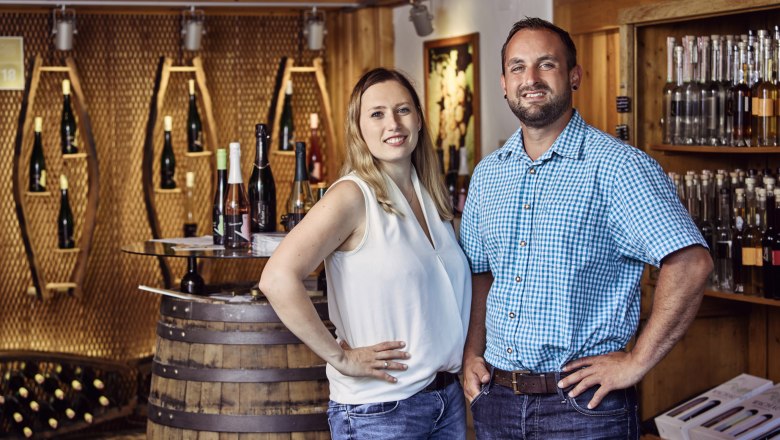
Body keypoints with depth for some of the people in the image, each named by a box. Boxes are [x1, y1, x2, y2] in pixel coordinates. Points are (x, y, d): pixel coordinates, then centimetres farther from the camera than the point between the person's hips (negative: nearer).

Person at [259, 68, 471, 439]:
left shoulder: (431, 197, 7)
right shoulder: (353, 196, -13)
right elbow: (277, 279, -25)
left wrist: (467, 359, 7)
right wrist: (339, 357, -20)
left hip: (449, 398, 6)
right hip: (380, 410, -6)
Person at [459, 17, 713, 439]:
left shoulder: (618, 165, -11)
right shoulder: (487, 173, 9)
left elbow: (690, 263, -19)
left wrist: (636, 361, -18)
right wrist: (472, 354, 6)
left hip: (584, 401, -5)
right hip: (495, 396, 5)